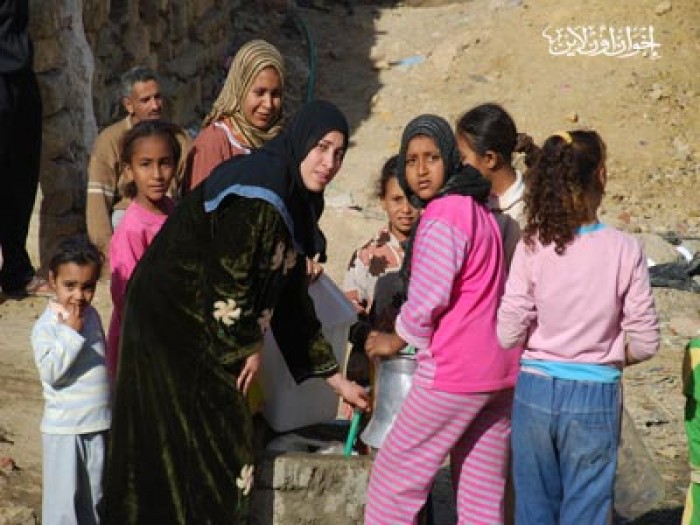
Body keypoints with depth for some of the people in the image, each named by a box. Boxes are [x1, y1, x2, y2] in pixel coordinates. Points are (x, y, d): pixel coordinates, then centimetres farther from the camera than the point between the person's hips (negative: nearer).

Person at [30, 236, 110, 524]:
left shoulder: (92, 316, 4)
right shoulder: (46, 326, -16)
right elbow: (49, 372, -26)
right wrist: (71, 332, -28)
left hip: (99, 424, 6)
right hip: (64, 428, -6)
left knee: (96, 491, 18)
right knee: (64, 493, 2)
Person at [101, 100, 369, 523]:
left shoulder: (295, 203, 9)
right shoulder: (258, 187, -20)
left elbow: (291, 298, 13)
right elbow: (228, 277, -23)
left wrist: (338, 380, 14)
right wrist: (249, 343, -8)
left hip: (205, 334, 9)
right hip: (173, 319, -9)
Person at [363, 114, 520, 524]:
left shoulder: (442, 217, -15)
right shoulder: (478, 208, 12)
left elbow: (428, 301, -16)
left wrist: (394, 342, 1)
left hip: (453, 372, -9)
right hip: (500, 368, 9)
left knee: (397, 475, 3)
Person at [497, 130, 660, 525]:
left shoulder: (532, 248, -9)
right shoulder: (624, 250, -11)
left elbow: (508, 336, -8)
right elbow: (645, 342, -7)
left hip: (536, 391, 1)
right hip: (596, 397, -1)